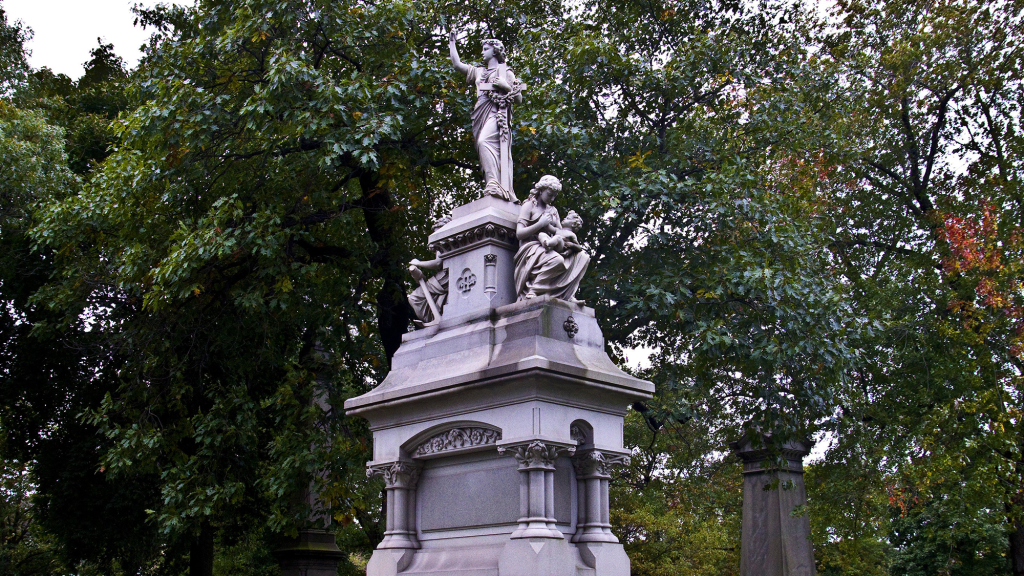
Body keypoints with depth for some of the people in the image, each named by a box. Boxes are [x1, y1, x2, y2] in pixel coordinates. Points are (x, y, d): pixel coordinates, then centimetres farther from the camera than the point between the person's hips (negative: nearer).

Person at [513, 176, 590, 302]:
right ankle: (533, 290, -27)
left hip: (551, 248, 7)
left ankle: (567, 294, -18)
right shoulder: (529, 206, 5)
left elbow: (560, 232, 18)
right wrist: (541, 224, -11)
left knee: (583, 257, -11)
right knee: (557, 260, -38)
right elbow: (519, 233, -6)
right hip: (532, 248, -7)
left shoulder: (553, 210, 26)